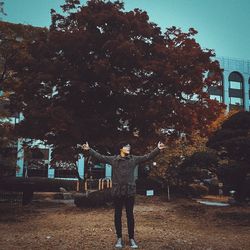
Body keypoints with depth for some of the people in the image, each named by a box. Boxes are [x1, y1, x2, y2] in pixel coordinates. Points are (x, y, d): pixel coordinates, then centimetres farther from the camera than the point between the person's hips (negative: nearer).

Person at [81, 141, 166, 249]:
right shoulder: (113, 159, 1)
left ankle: (132, 238, 17)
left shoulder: (134, 159, 3)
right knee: (118, 215, 8)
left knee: (130, 215, 7)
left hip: (130, 192, 0)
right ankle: (119, 238, 20)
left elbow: (147, 156, -1)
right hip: (117, 192, 0)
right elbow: (100, 157, 3)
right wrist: (89, 149, -2)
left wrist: (158, 149, -10)